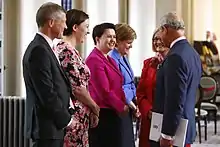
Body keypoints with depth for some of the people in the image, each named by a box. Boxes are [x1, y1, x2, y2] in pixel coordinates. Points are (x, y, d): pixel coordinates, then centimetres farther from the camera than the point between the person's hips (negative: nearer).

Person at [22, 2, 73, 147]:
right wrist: (66, 119, -11)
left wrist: (66, 115, 9)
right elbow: (47, 93, -21)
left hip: (52, 124, 10)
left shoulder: (43, 47, 14)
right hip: (47, 126, -10)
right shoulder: (39, 50, -17)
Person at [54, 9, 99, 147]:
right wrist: (94, 107, -3)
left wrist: (91, 107, 13)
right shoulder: (68, 51, -16)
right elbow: (77, 87, -18)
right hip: (74, 114, -10)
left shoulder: (62, 48, 13)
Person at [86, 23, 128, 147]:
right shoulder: (94, 60, -14)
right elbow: (104, 91, -18)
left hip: (113, 114, 9)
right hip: (102, 115, -9)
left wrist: (127, 104, 5)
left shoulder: (110, 60, 16)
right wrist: (122, 107, -7)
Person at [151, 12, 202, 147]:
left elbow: (175, 100, -22)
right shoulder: (193, 53, 9)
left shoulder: (176, 56, -19)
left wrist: (167, 135, -18)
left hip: (173, 129, -9)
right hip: (187, 126, 9)